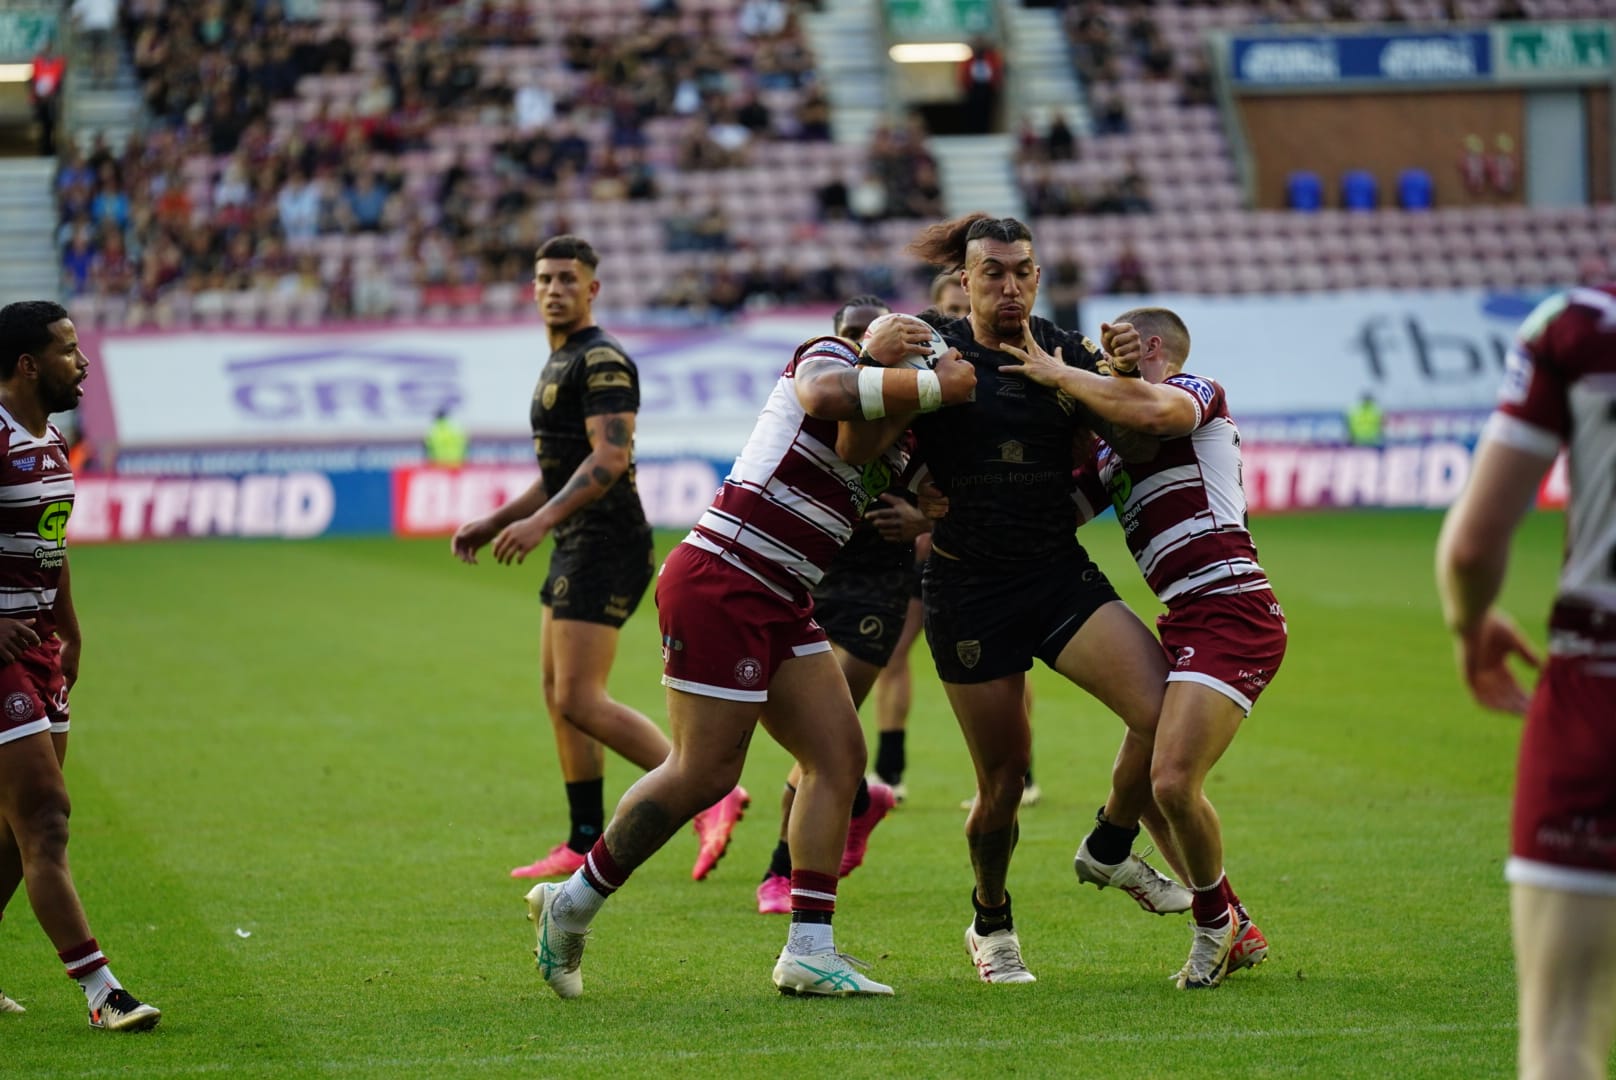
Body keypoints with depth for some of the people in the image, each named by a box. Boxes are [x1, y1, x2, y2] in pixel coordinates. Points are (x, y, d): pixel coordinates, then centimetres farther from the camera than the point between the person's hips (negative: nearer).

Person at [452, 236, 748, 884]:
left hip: (605, 545, -11)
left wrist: (540, 521, -31)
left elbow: (609, 456, -24)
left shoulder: (601, 360, -11)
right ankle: (585, 844, 16)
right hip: (578, 546, 11)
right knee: (559, 694, 11)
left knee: (580, 701, -15)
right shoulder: (560, 364, 20)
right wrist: (493, 523, 24)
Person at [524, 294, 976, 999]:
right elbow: (828, 394, -27)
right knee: (705, 773, -7)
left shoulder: (886, 438, 23)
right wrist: (933, 385, -25)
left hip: (779, 606, 10)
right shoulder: (827, 356, -5)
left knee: (838, 754, 0)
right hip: (720, 581, -10)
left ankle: (809, 952, 0)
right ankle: (571, 904, 10)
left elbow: (853, 451, 3)